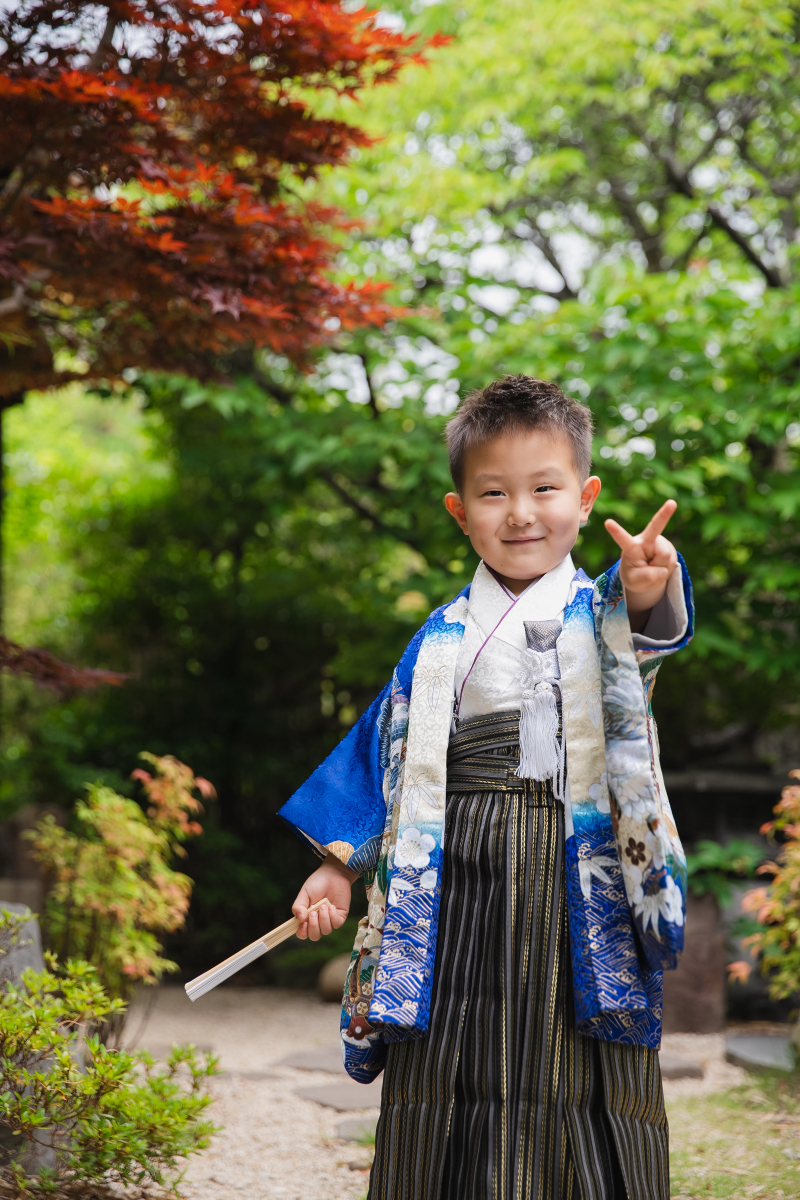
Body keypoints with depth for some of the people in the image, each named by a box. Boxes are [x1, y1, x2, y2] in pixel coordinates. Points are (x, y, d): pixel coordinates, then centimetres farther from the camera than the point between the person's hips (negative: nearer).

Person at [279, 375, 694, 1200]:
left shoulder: (604, 615, 1)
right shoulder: (441, 642, 8)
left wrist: (648, 595, -47)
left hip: (579, 894, -2)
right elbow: (387, 750, 14)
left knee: (583, 1092, 1)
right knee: (450, 1087, 7)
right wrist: (338, 865, 10)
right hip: (458, 895, 2)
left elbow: (649, 632, -23)